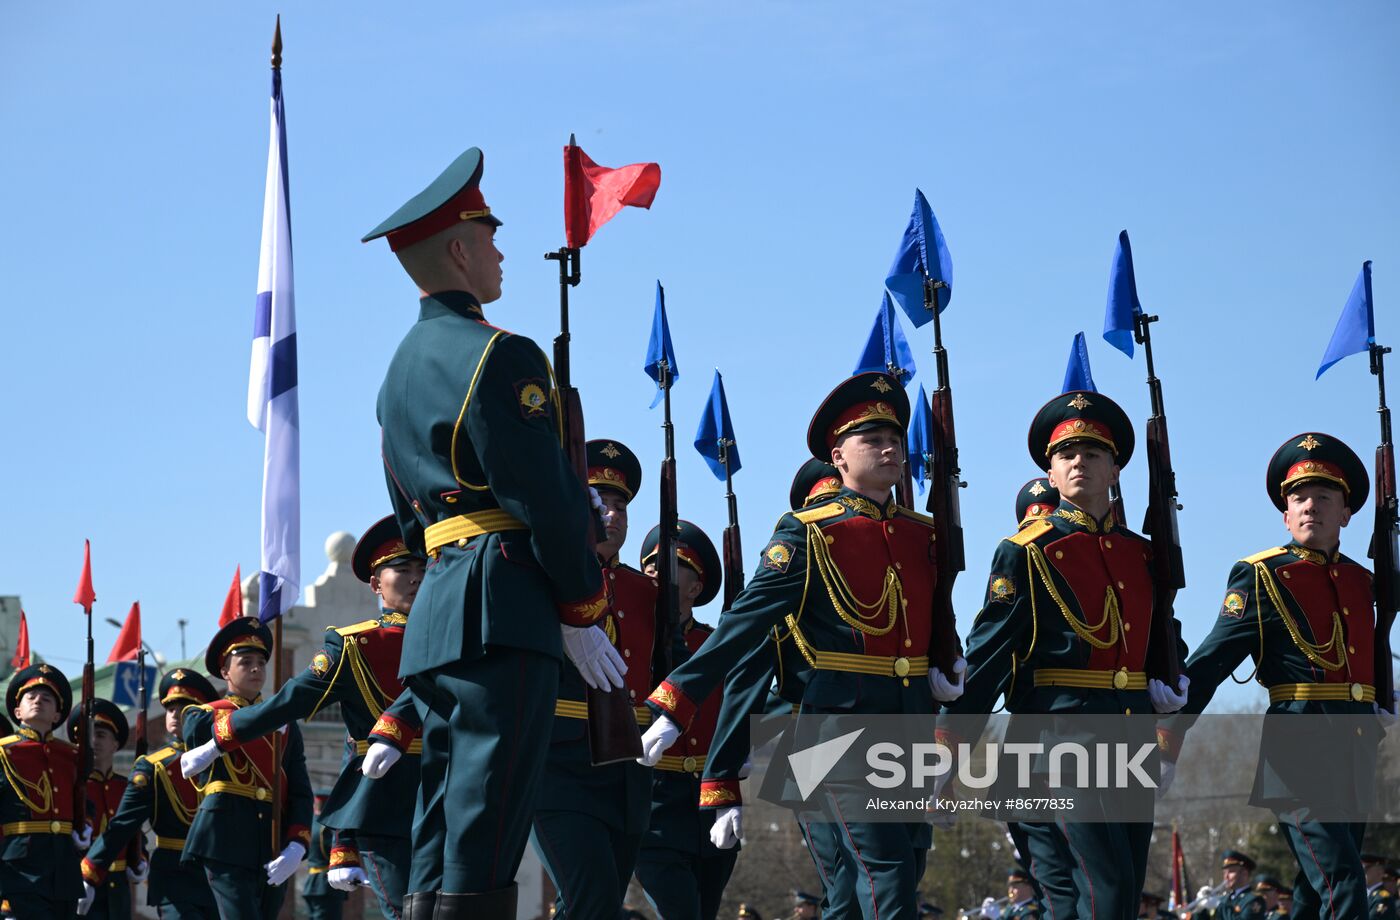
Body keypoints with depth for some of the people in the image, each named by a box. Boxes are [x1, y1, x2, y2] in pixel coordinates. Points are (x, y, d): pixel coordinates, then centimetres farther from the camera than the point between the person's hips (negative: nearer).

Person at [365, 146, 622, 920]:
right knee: (484, 844, -11)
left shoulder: (401, 369, 20)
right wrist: (584, 610, -4)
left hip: (436, 617, 9)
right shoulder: (498, 357, -10)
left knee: (440, 833, 10)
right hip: (504, 614, -9)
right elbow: (547, 498, -14)